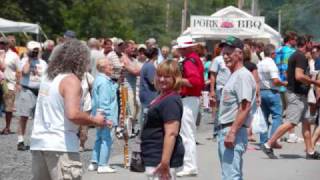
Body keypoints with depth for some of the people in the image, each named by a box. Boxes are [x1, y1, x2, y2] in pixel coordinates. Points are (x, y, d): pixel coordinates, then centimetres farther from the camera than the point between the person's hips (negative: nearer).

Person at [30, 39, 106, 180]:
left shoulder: (47, 78, 14)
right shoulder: (71, 80, -11)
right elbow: (72, 114, -23)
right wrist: (94, 120, -8)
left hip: (38, 143, 8)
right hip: (61, 146, -8)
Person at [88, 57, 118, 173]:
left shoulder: (99, 80, 13)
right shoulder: (104, 82, -19)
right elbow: (104, 102, -23)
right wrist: (107, 118, -24)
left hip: (99, 116, 10)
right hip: (105, 116, -10)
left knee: (99, 139, 16)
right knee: (106, 139, -5)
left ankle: (94, 163, 20)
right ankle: (103, 165, -3)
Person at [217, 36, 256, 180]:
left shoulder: (243, 75, -12)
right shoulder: (233, 76, 20)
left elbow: (245, 107, -21)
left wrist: (232, 132, -26)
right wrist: (223, 132, 19)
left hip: (234, 132, -11)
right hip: (224, 130, 11)